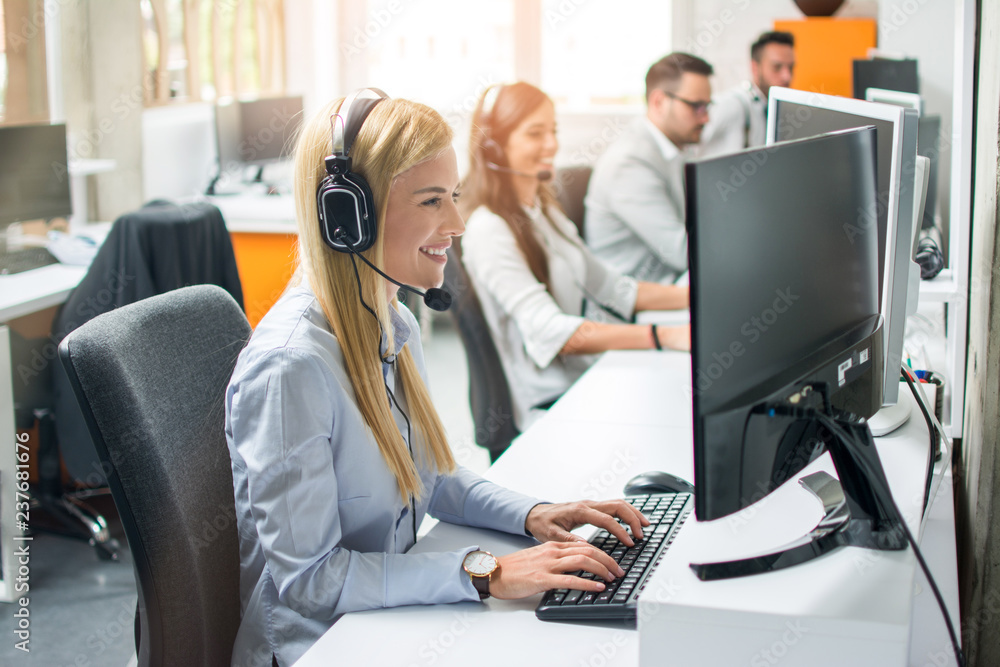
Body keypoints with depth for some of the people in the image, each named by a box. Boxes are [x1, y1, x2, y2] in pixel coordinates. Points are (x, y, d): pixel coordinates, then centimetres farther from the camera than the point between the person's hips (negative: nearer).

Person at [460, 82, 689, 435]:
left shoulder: (544, 211, 18)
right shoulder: (489, 230, -13)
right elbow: (550, 332, -24)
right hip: (553, 407, -8)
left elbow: (609, 288, 19)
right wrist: (663, 336, -32)